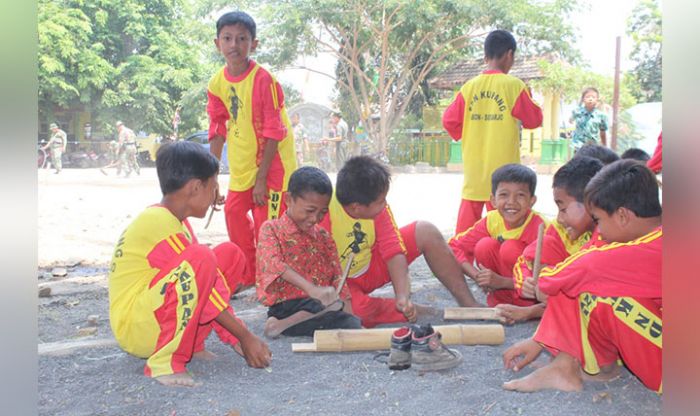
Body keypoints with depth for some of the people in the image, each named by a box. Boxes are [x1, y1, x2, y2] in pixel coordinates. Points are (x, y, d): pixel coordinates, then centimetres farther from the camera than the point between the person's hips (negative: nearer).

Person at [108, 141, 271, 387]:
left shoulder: (173, 220, 10)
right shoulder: (160, 223, -20)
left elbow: (204, 281, 10)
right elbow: (200, 283, -20)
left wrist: (236, 339, 7)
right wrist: (246, 337, -14)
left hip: (158, 314, 10)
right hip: (134, 328, -10)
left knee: (230, 254, 3)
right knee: (200, 259, -32)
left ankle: (191, 344, 4)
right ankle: (165, 362, -21)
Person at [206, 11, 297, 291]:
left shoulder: (263, 79, -21)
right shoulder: (217, 83, -2)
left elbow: (273, 133, -20)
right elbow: (218, 130, 7)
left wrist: (262, 178, -18)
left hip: (272, 160, -7)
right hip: (242, 162, 7)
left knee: (266, 221, -6)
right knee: (234, 211, 13)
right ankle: (248, 275, 31)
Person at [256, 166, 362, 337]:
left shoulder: (323, 236, 16)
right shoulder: (271, 229, 1)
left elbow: (338, 278, 11)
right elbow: (273, 264, -18)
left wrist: (350, 316, -5)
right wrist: (311, 289, -32)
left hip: (319, 303, 6)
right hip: (287, 305, -6)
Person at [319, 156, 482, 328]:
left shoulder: (377, 206, -15)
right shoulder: (323, 215, -33)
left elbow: (393, 250, -16)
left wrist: (402, 296, -29)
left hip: (371, 266, 6)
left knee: (426, 231, -9)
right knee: (359, 308, -41)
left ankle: (469, 305, -5)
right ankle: (429, 314, -15)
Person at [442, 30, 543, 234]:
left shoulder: (470, 86, 1)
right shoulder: (514, 85, -8)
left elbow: (449, 121, 1)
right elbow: (534, 120, 0)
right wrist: (528, 98, 16)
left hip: (474, 169, 4)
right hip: (503, 169, -3)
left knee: (466, 224, 11)